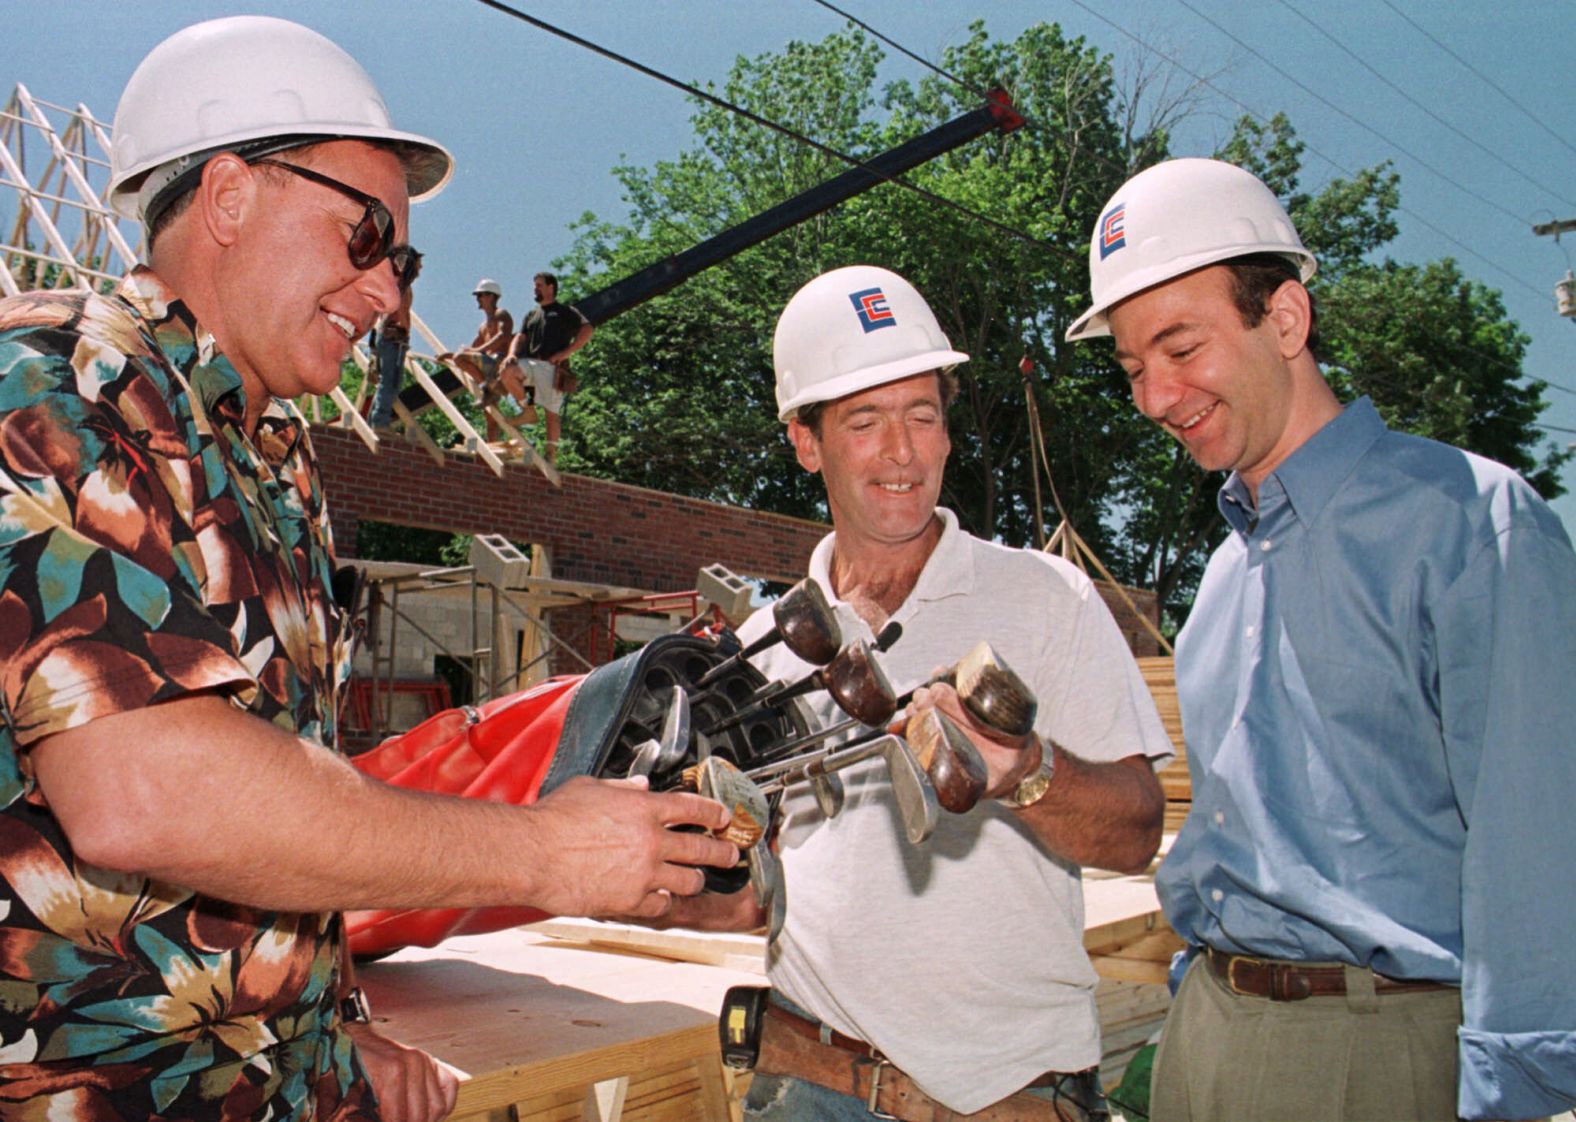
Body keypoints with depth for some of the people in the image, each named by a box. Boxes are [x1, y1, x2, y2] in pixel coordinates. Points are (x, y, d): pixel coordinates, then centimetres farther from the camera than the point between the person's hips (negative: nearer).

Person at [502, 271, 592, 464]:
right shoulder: (531, 314, 29)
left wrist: (565, 352, -10)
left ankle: (552, 454, -3)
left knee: (551, 412, -8)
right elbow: (520, 338, 20)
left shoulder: (566, 311, 11)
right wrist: (512, 354, -3)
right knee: (508, 369, -26)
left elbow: (587, 330, -3)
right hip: (530, 361, 5)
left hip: (551, 366, -5)